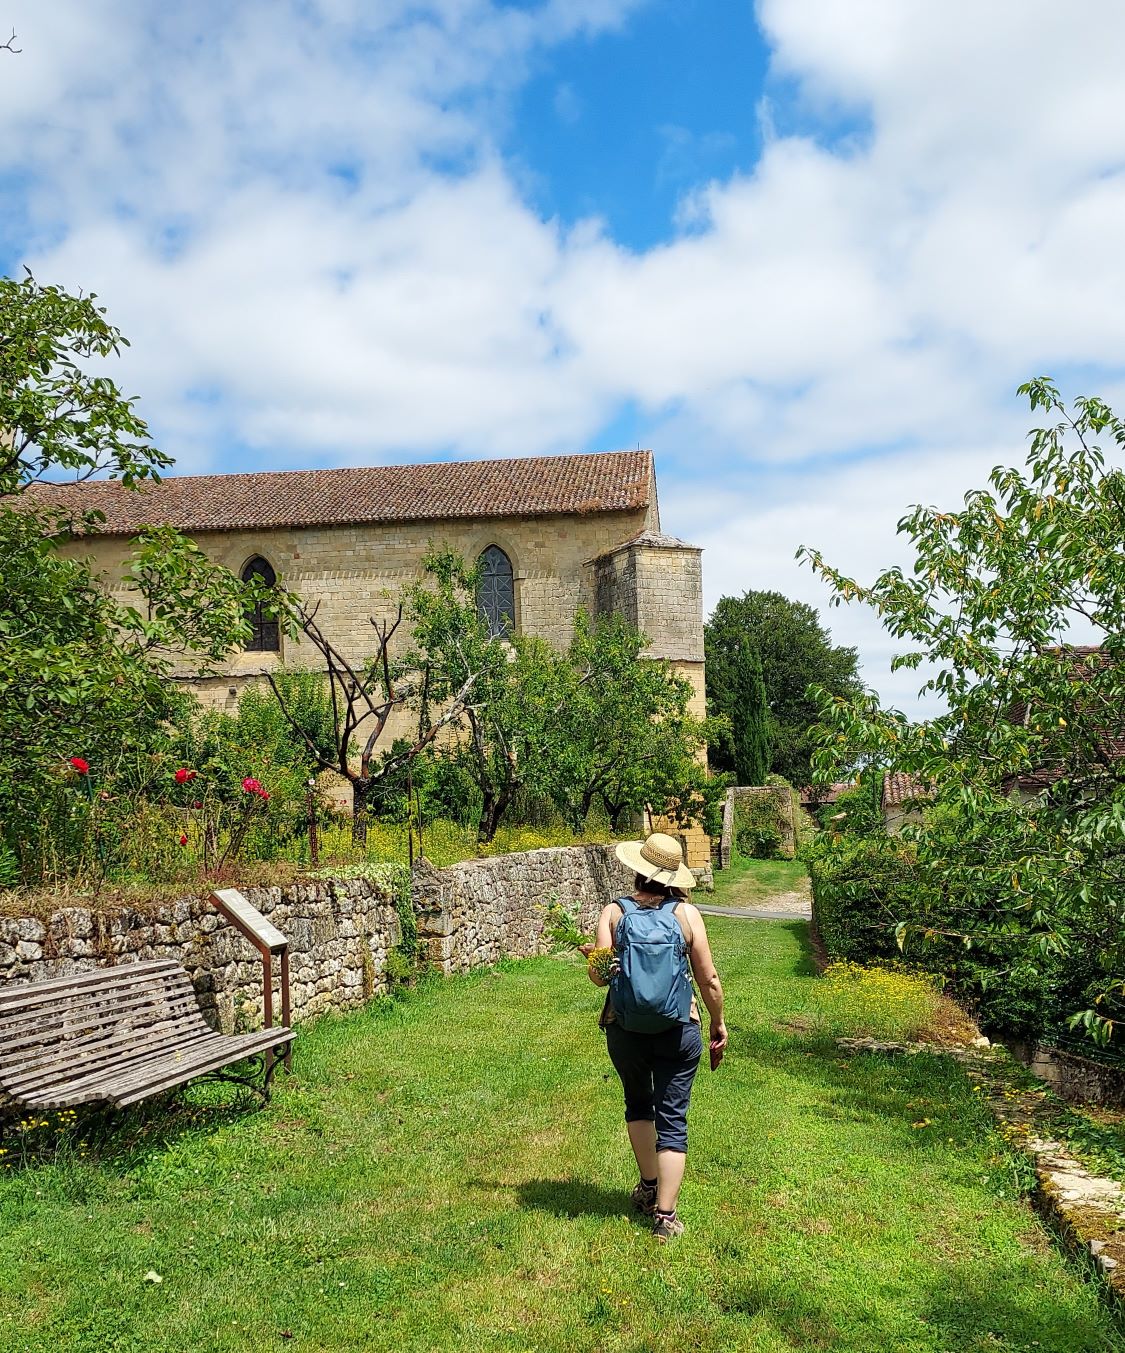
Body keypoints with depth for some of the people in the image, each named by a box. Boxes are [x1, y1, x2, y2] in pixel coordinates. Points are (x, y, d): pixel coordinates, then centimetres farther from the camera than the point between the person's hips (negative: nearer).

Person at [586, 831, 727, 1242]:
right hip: (679, 1031, -1)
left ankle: (648, 1187, 35)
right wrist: (718, 1024, 11)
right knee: (673, 1120, 8)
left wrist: (592, 959, 11)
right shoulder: (687, 913, -6)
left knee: (638, 1105, 26)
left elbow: (599, 976, -12)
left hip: (625, 1031, 1)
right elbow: (709, 980, -4)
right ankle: (665, 1215, 8)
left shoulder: (613, 912, -7)